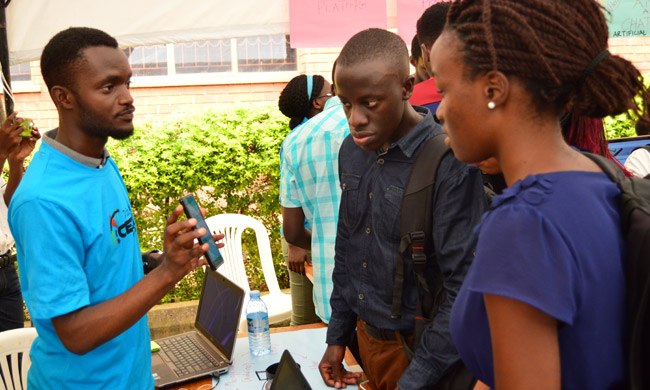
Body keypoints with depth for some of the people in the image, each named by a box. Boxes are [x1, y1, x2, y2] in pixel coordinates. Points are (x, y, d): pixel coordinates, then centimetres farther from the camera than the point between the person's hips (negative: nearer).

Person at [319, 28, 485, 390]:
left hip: (417, 346, -6)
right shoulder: (352, 151, -1)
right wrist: (337, 336, 12)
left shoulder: (451, 164, -22)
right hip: (366, 337, 6)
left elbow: (465, 288, -22)